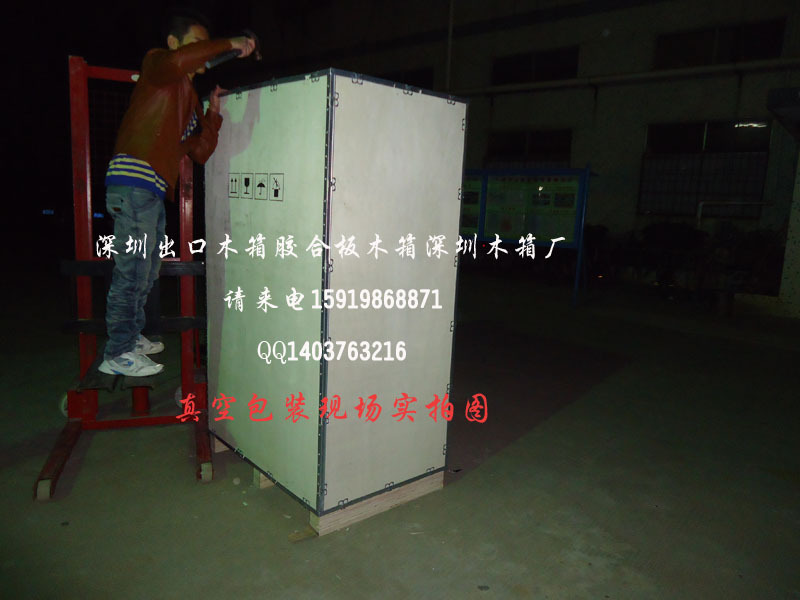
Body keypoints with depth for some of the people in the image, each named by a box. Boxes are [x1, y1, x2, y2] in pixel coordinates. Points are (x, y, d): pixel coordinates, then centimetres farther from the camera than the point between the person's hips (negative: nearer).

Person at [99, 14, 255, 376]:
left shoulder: (189, 98, 26)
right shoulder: (157, 65, 3)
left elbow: (200, 152, 18)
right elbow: (175, 62, -24)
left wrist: (213, 113, 8)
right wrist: (229, 44, -17)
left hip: (155, 191, 9)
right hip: (134, 180, -9)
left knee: (147, 271, 14)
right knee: (133, 270, -9)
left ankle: (131, 337, 26)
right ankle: (117, 355, -2)